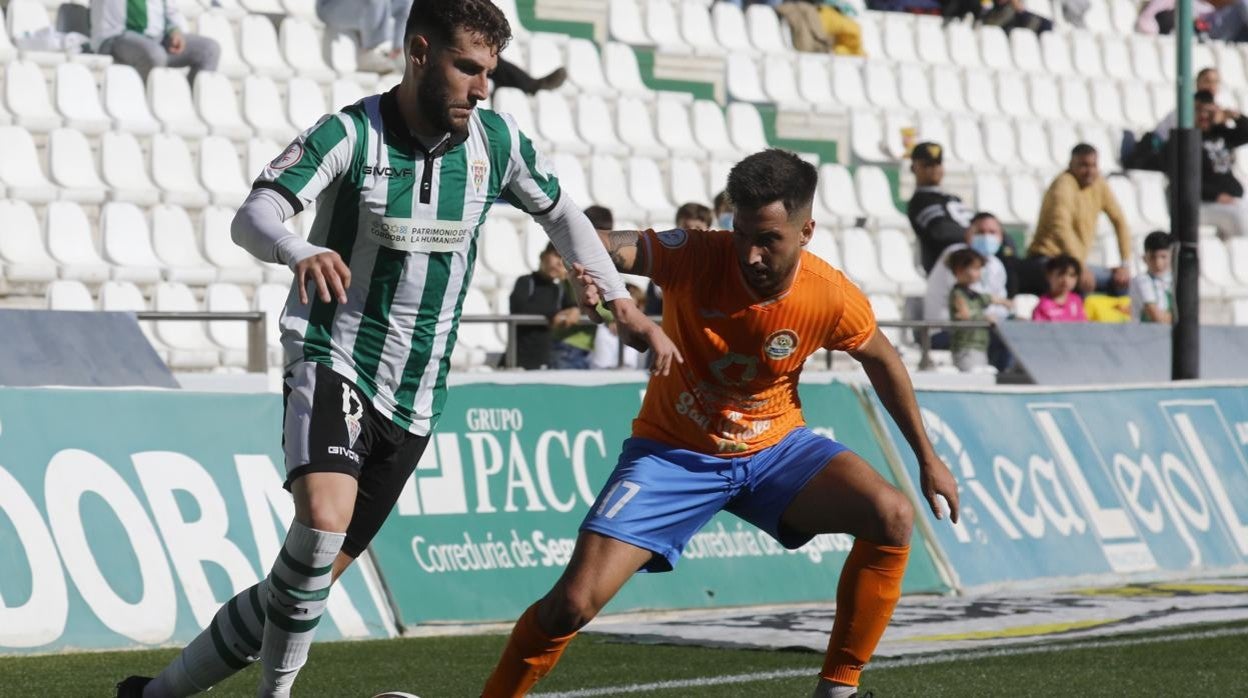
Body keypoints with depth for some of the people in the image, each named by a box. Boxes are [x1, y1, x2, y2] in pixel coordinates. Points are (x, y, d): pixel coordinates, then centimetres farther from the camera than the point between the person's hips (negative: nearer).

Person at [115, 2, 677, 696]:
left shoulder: (496, 140, 0)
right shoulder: (350, 135, -14)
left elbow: (562, 213, 18)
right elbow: (253, 215, -26)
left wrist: (626, 307, 17)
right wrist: (300, 251, -48)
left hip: (414, 398, 5)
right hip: (333, 364, -5)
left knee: (316, 575, 3)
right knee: (323, 521, -32)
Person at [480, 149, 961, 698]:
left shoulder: (833, 298, -16)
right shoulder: (697, 257, -24)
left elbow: (882, 360, 4)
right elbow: (618, 249, -41)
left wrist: (927, 457, 10)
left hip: (775, 449, 2)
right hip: (673, 453, -2)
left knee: (893, 517, -21)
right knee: (574, 602, -17)